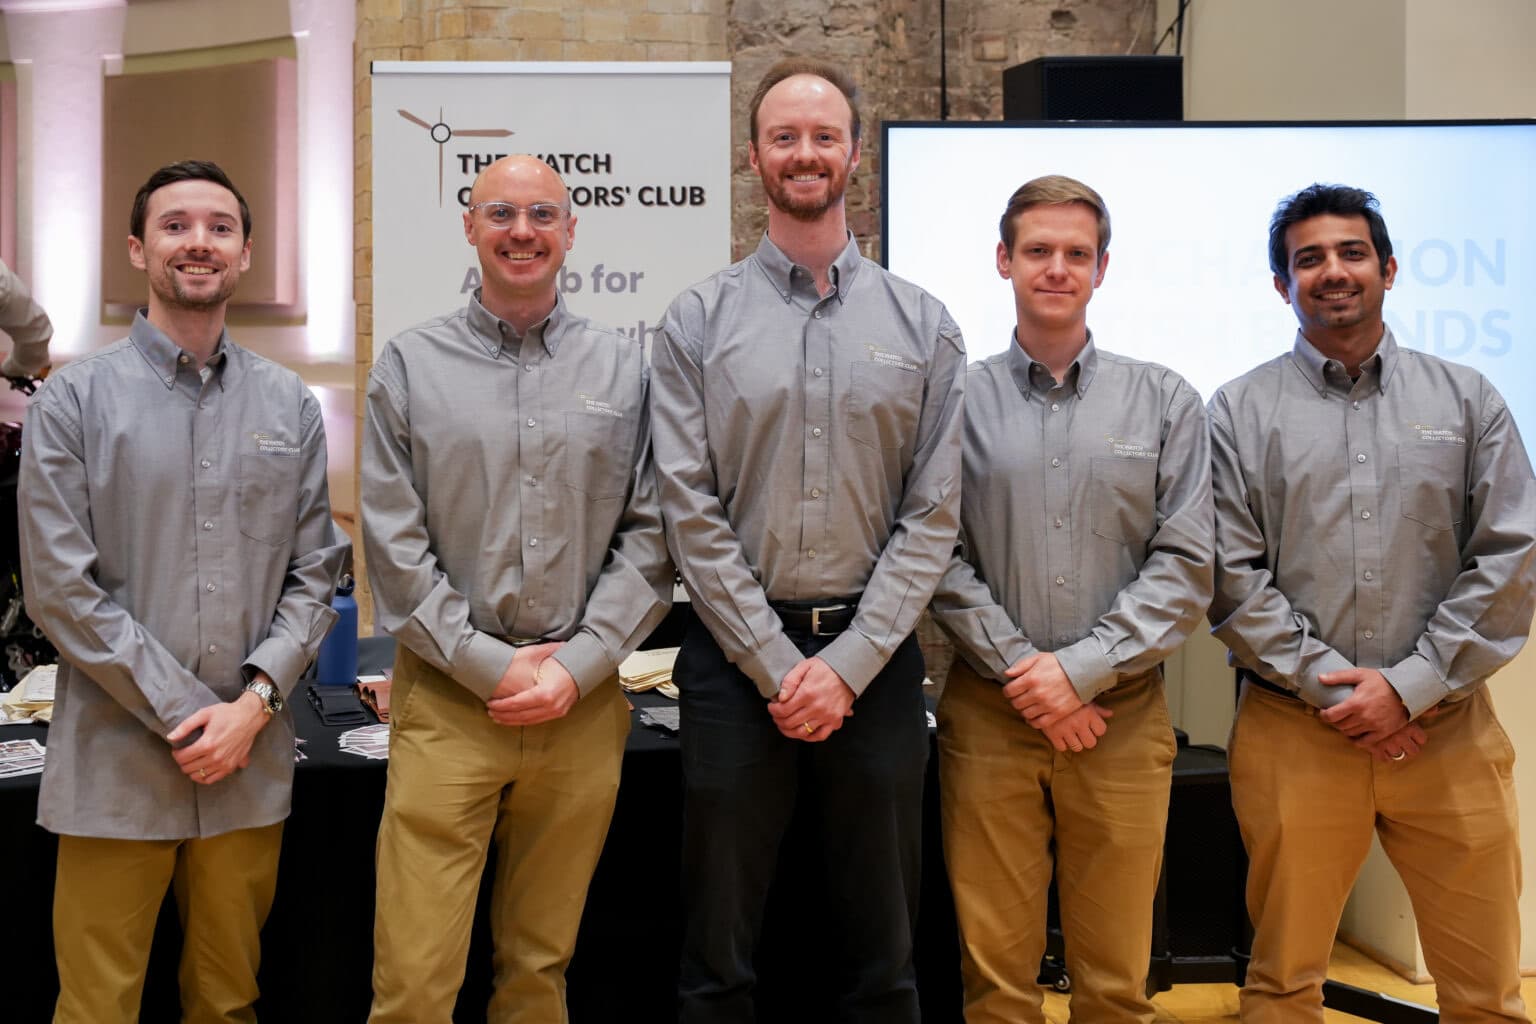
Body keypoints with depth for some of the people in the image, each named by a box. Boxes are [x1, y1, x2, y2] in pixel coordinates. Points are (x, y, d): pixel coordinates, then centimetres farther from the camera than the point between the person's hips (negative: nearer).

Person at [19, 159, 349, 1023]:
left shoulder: (291, 405, 7)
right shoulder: (75, 399, -2)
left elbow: (314, 574, 7)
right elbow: (59, 588, -7)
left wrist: (254, 703, -7)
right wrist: (184, 715, -11)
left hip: (252, 761, 3)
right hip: (116, 761, -2)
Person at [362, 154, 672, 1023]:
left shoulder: (625, 369, 7)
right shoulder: (412, 365, 3)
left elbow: (651, 535, 3)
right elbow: (394, 544, -2)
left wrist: (578, 665, -7)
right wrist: (489, 665, -8)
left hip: (584, 701, 2)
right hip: (448, 699, -1)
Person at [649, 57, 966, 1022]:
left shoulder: (923, 324, 4)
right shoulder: (700, 319, 2)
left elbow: (934, 515, -1)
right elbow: (691, 512, -3)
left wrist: (847, 665, -9)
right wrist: (776, 664, -9)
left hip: (875, 657, 1)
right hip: (738, 652, 0)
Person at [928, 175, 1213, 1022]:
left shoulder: (1166, 402, 5)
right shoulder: (956, 401, 3)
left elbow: (1186, 565, -1)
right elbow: (940, 561, -2)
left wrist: (1082, 669, -10)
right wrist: (1025, 673, -10)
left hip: (1123, 715, 1)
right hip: (987, 715, 0)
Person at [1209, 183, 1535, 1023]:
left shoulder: (1466, 400, 9)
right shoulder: (1240, 412, 4)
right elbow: (1231, 576, -2)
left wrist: (1409, 688, -7)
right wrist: (1332, 688, -9)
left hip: (1446, 727, 1)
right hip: (1294, 731, -1)